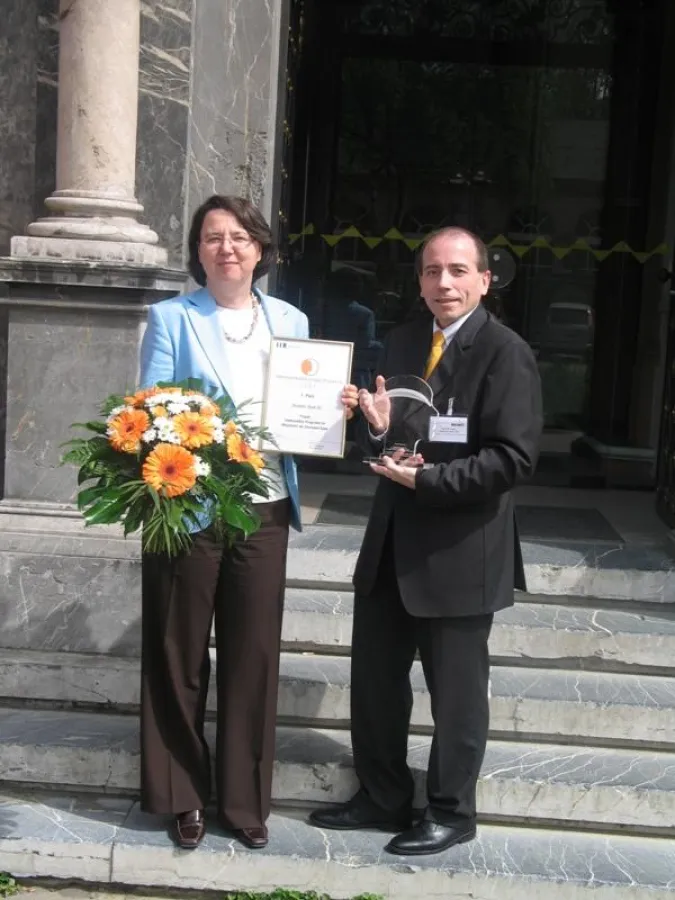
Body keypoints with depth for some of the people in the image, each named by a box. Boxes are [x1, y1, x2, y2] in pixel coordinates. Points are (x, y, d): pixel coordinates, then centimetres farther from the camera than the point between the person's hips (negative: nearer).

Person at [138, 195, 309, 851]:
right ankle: (183, 795, 23)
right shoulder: (171, 318, 0)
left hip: (264, 507, 3)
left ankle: (246, 797, 22)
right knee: (180, 653, 8)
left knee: (255, 653, 7)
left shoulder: (290, 321, 11)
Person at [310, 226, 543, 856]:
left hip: (460, 552, -7)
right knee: (374, 679, 16)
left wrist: (426, 479, -22)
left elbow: (513, 459, -20)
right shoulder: (401, 343, 10)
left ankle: (451, 814, 28)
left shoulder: (505, 353, -13)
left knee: (456, 692, 9)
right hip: (391, 544, 7)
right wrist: (377, 424, -7)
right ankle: (382, 798, 34)